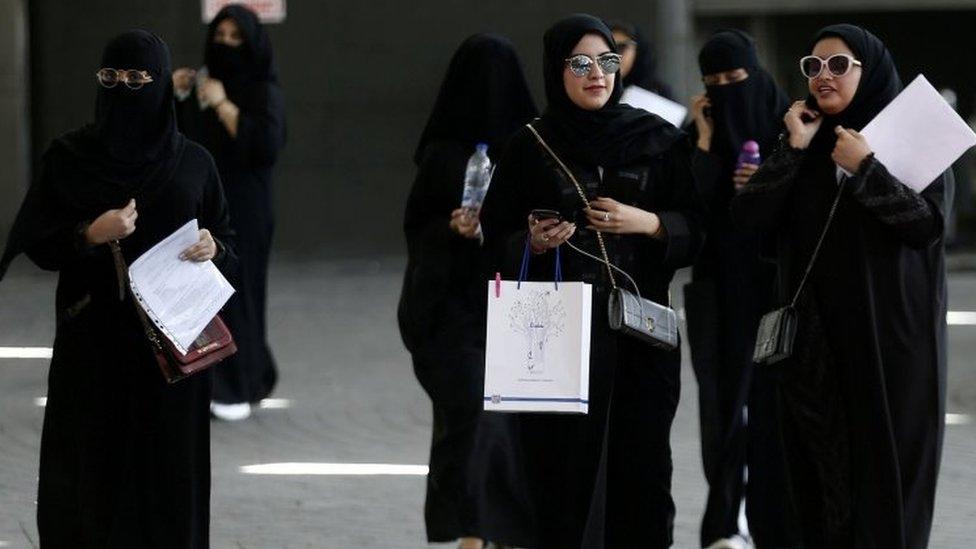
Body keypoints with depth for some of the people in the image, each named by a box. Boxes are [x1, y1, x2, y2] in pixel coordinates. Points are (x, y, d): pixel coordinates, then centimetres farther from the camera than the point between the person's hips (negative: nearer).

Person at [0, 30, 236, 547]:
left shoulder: (193, 162, 2)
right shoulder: (68, 156, -1)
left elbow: (225, 237, 10)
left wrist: (213, 248, -13)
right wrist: (89, 236, -17)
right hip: (94, 341, -1)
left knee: (168, 465, 2)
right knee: (92, 466, -1)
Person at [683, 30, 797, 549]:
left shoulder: (786, 129, 0)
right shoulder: (698, 136, 3)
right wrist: (705, 138, -11)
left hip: (774, 283, -1)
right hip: (717, 286, 1)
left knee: (772, 400, -2)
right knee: (723, 401, -1)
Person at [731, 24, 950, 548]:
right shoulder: (805, 139, 10)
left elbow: (928, 224, -14)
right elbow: (749, 214, -1)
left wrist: (865, 169, -19)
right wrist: (793, 149, -9)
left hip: (891, 332, -4)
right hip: (815, 334, 4)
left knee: (886, 460, -5)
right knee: (822, 463, 3)